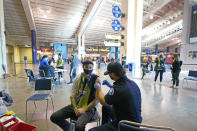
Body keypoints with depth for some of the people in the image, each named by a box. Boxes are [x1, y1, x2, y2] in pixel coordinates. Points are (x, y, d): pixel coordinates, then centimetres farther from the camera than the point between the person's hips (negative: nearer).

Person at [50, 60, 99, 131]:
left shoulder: (96, 79, -12)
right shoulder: (78, 78, 0)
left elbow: (97, 98, -11)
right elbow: (73, 96, 3)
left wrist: (84, 109, -15)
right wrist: (75, 108, -11)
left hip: (88, 108, -4)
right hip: (76, 106, 5)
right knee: (54, 117, -3)